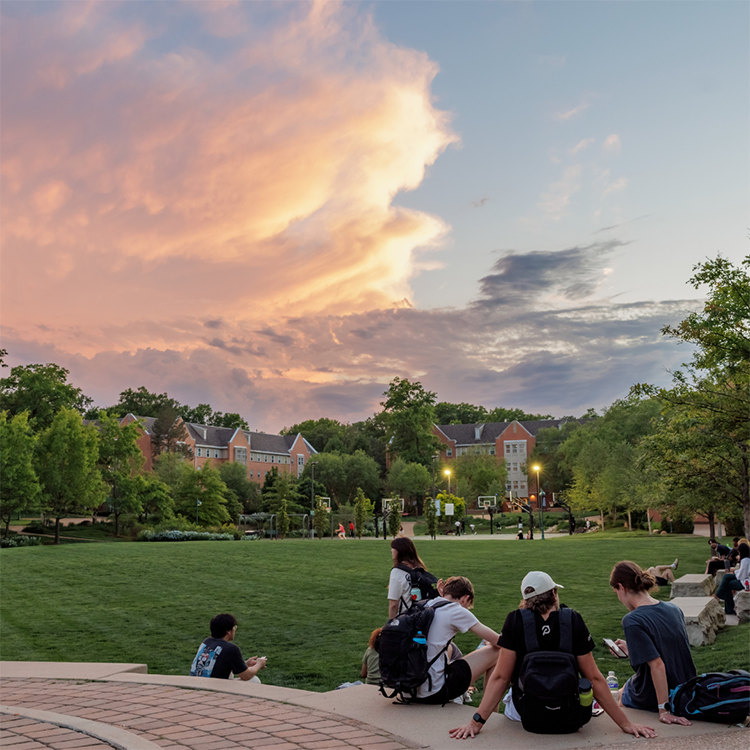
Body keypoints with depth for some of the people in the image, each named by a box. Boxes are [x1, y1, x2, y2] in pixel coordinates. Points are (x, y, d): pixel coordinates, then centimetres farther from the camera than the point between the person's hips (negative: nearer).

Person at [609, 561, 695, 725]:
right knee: (625, 688, 33)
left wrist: (664, 710, -24)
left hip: (651, 700, -6)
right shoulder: (673, 609, -3)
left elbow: (657, 664, -28)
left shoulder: (632, 621, -25)